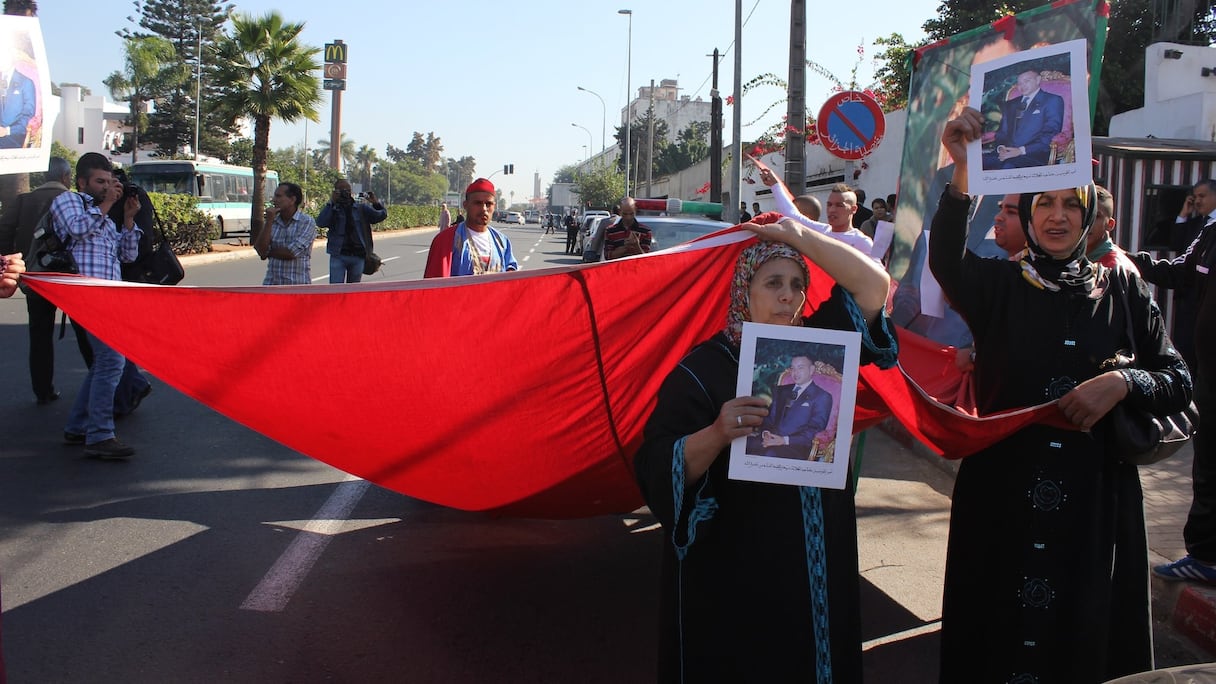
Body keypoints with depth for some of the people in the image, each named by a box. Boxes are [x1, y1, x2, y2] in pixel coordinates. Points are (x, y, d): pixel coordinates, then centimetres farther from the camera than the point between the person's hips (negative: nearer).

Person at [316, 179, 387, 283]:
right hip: (338, 255, -2)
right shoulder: (331, 209, 3)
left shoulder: (361, 208, 10)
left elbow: (381, 215, 4)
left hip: (358, 256, 3)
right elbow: (321, 223, -14)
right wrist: (331, 203, -17)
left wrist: (376, 203, -15)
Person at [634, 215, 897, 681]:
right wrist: (716, 434, -39)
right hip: (733, 570, -5)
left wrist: (798, 234, -7)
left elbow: (874, 283, -4)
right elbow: (658, 468, -20)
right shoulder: (704, 368, -12)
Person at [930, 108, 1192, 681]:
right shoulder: (998, 284, 0)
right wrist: (962, 171, -38)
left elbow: (1178, 381, 4)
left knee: (1089, 632, 11)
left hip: (1097, 494, 2)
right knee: (1000, 629, 7)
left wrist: (1122, 383, -17)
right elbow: (945, 260, -23)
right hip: (1004, 492, -1)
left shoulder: (1123, 290, 6)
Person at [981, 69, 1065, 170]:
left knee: (1009, 166, -39)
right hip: (1006, 153, 5)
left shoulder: (1052, 100, 9)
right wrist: (1001, 147, -4)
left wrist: (1021, 150, -15)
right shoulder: (1009, 105, 26)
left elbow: (1051, 134, -2)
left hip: (1033, 155, -5)